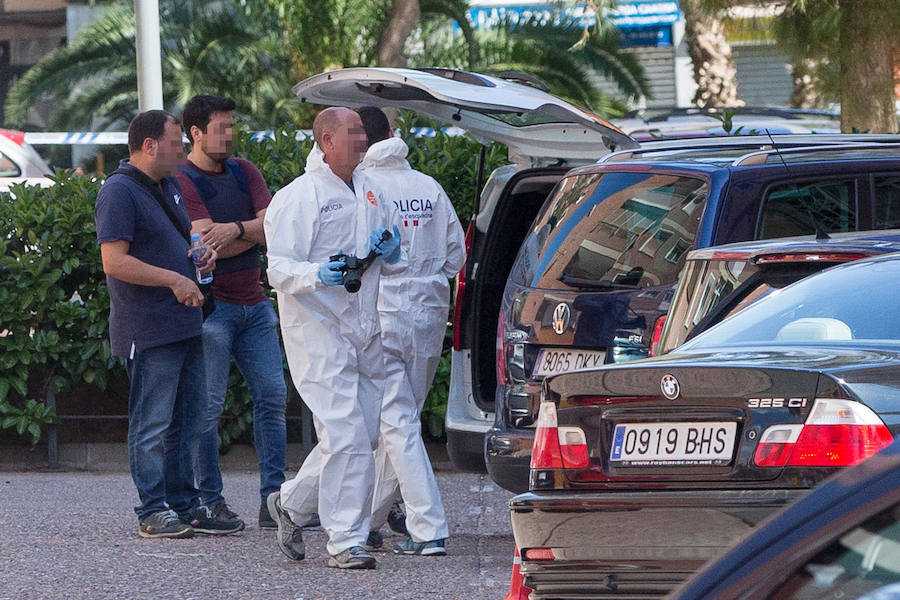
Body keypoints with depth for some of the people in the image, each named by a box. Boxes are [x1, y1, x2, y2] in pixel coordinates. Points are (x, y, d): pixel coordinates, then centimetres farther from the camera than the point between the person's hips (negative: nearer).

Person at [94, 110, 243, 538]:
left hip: (183, 324, 9)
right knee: (153, 423, -6)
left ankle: (185, 505, 18)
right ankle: (153, 511, -2)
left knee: (186, 420, 12)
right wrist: (174, 279, -21)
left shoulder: (168, 186, 17)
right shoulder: (119, 192, -12)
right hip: (148, 331, -9)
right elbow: (114, 262, -20)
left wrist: (203, 251, 10)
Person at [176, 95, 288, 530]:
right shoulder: (182, 183, -9)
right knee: (209, 405, -4)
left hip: (253, 303, 7)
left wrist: (237, 228, -17)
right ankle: (210, 500, 2)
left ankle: (273, 499, 4)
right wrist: (256, 232, -3)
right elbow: (211, 245, -17)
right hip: (211, 305, -6)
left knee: (272, 396, 2)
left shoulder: (243, 172, 13)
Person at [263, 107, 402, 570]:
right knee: (346, 436, -13)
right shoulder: (297, 198, -8)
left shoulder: (371, 193, 16)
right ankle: (345, 541, -8)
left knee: (365, 434, 9)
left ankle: (291, 504, 28)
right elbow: (279, 268, -12)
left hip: (365, 332, 8)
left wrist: (391, 252, 3)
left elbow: (390, 260, 27)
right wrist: (317, 275, -32)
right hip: (318, 329, -8)